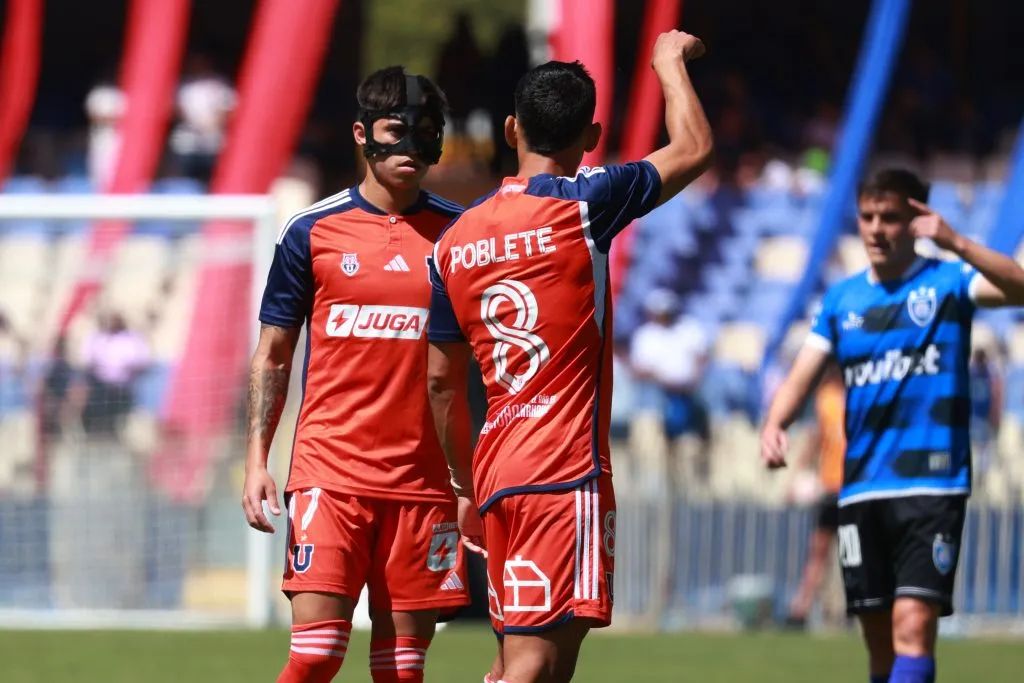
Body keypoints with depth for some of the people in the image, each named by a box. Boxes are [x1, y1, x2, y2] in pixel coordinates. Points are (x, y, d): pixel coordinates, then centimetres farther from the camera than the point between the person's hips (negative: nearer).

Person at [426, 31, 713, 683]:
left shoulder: (457, 238, 11)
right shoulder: (580, 206, -7)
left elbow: (442, 384, 16)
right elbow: (694, 148, 3)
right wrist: (671, 62, 20)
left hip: (496, 470, 7)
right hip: (565, 472, -7)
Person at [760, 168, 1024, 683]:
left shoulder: (947, 283, 0)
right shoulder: (841, 299, 13)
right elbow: (802, 375, 9)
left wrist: (957, 245, -30)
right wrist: (774, 424, -12)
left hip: (932, 483, -5)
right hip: (861, 490, 5)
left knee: (913, 626, -17)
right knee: (879, 641, 8)